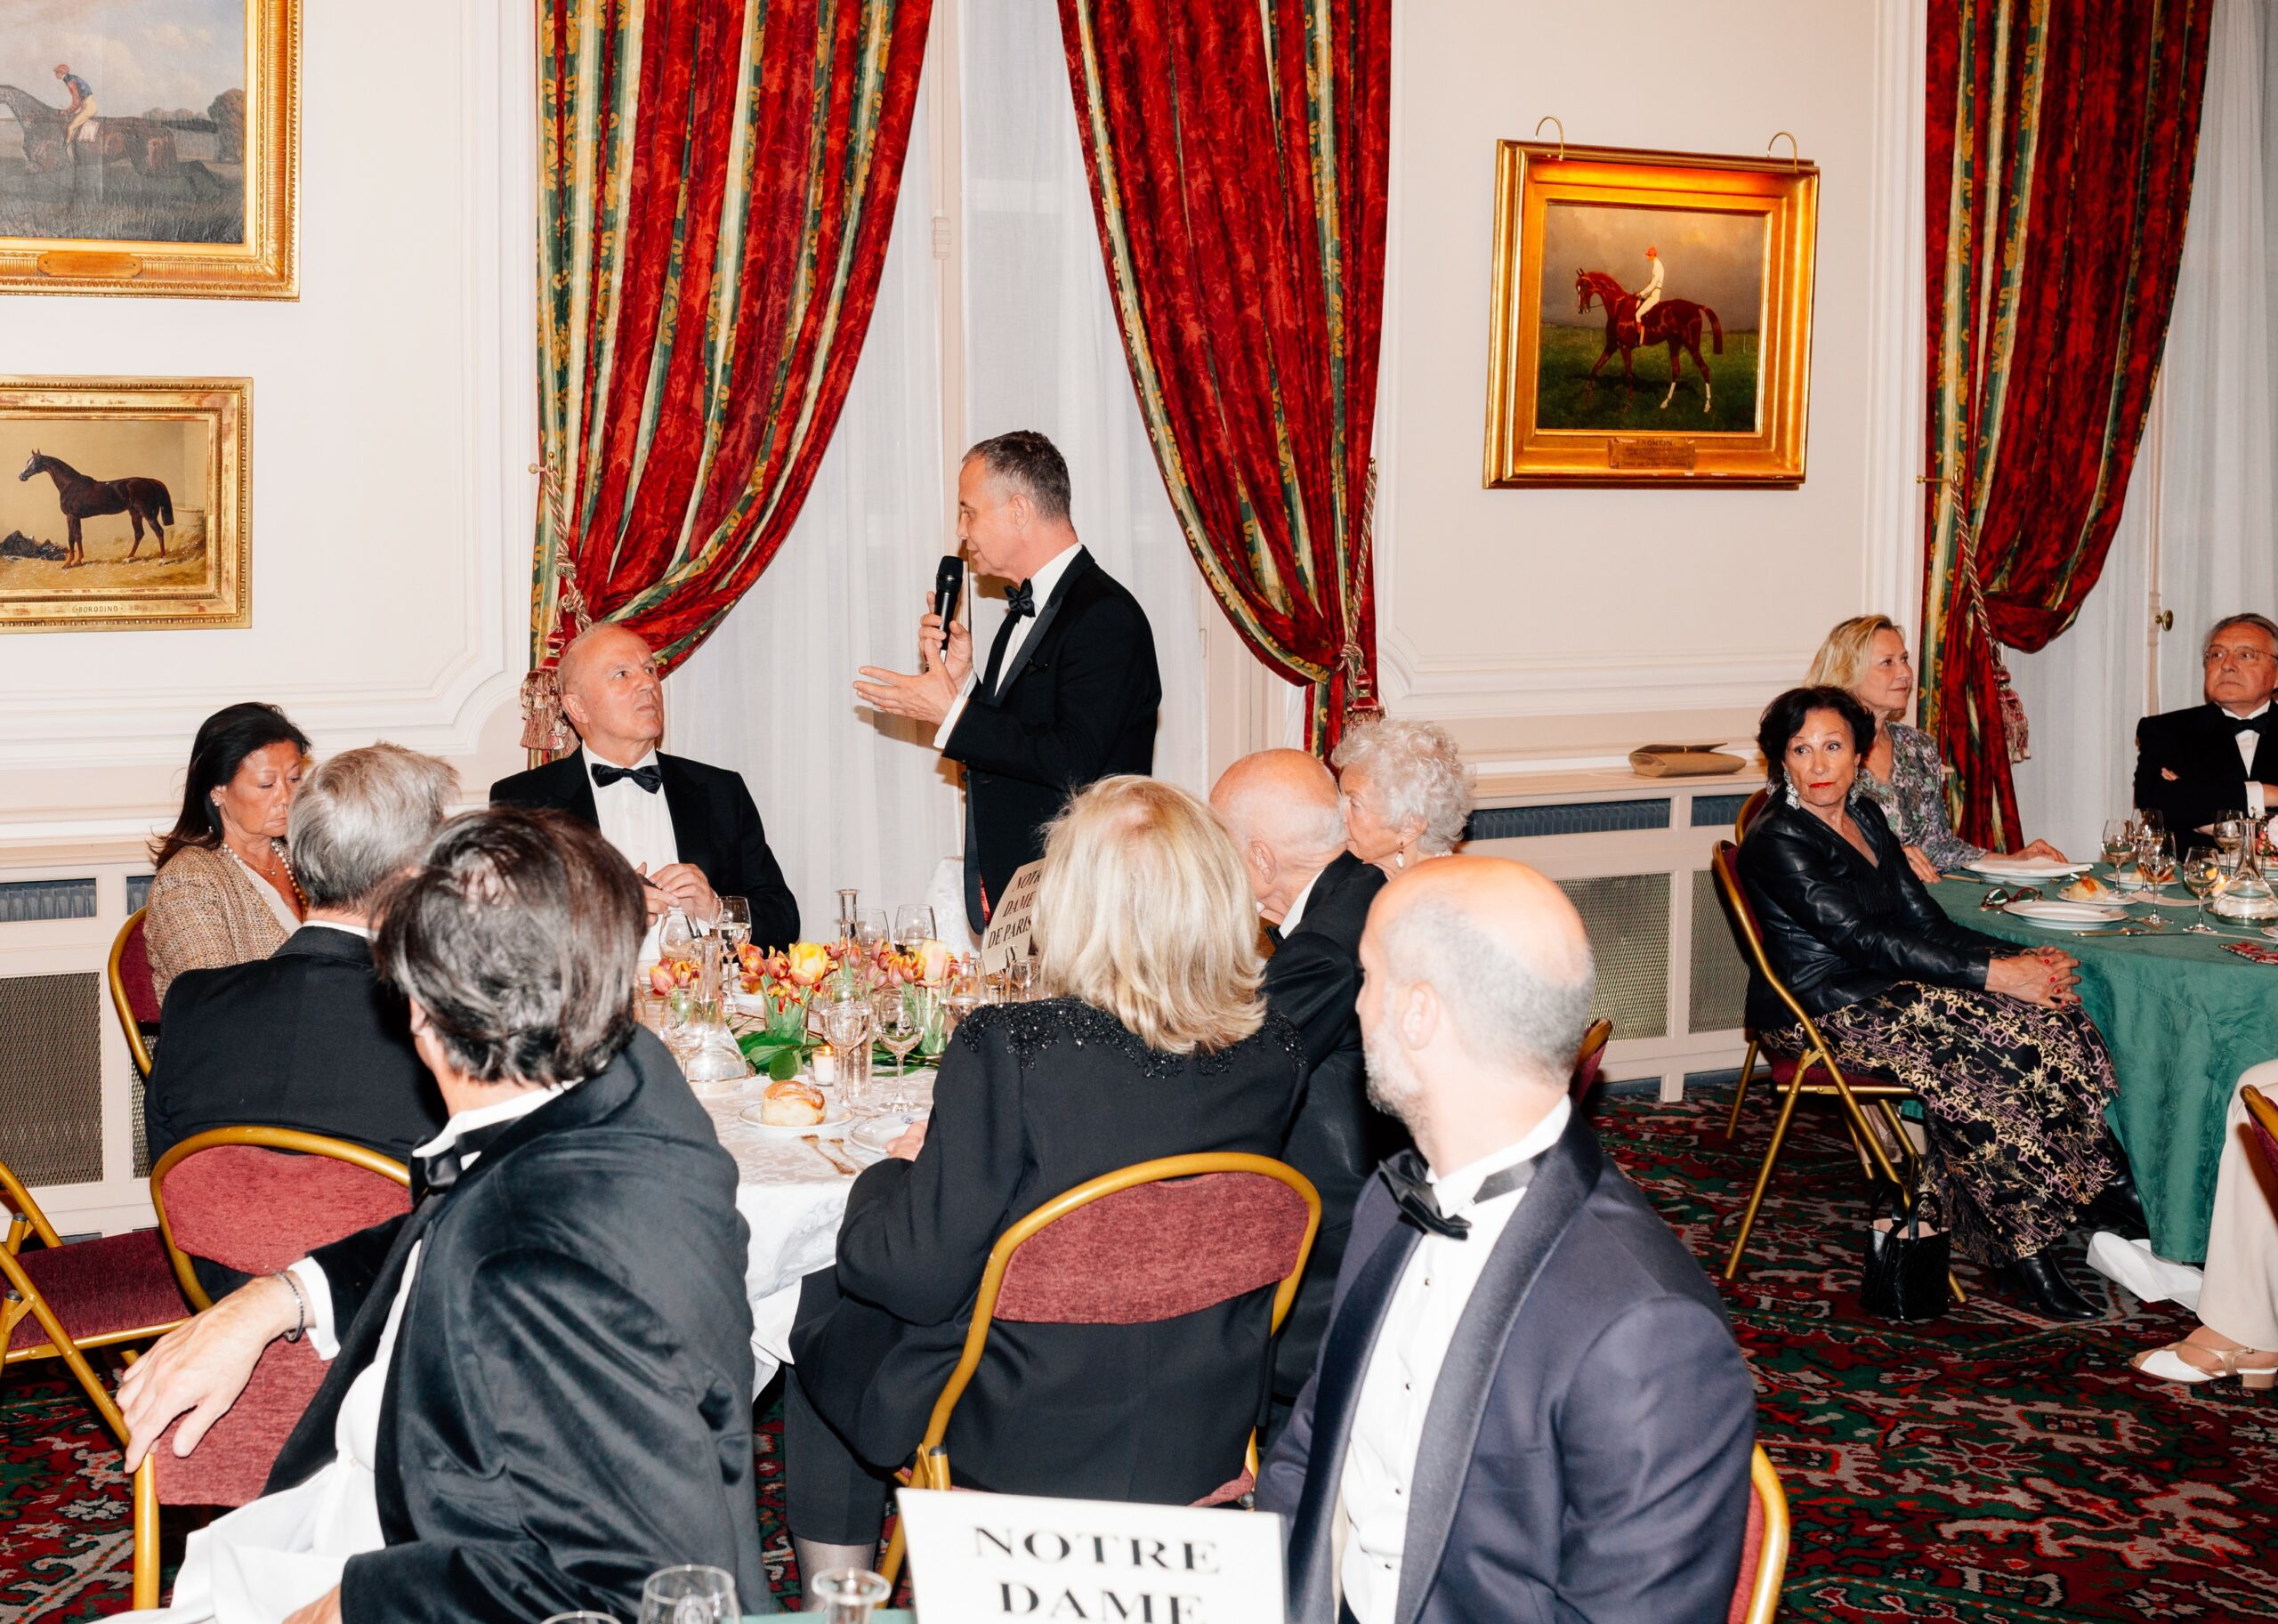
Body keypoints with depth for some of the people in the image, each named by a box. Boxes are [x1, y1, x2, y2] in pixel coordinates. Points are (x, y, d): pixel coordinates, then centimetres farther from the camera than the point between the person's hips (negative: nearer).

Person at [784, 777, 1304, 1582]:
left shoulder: (1009, 1048, -24)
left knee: (825, 1308, 23)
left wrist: (891, 1175, 3)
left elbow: (919, 1277, -19)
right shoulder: (1274, 1054, -9)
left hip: (1025, 1449, -5)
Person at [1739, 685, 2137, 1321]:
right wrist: (1992, 974, -22)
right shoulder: (1777, 841, -13)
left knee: (2056, 1016, -16)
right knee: (2005, 1035, -27)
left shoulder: (1864, 817, 14)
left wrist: (2020, 959, -6)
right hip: (1819, 1013, -8)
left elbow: (1925, 920, 10)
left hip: (1883, 987, 8)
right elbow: (1864, 940, -19)